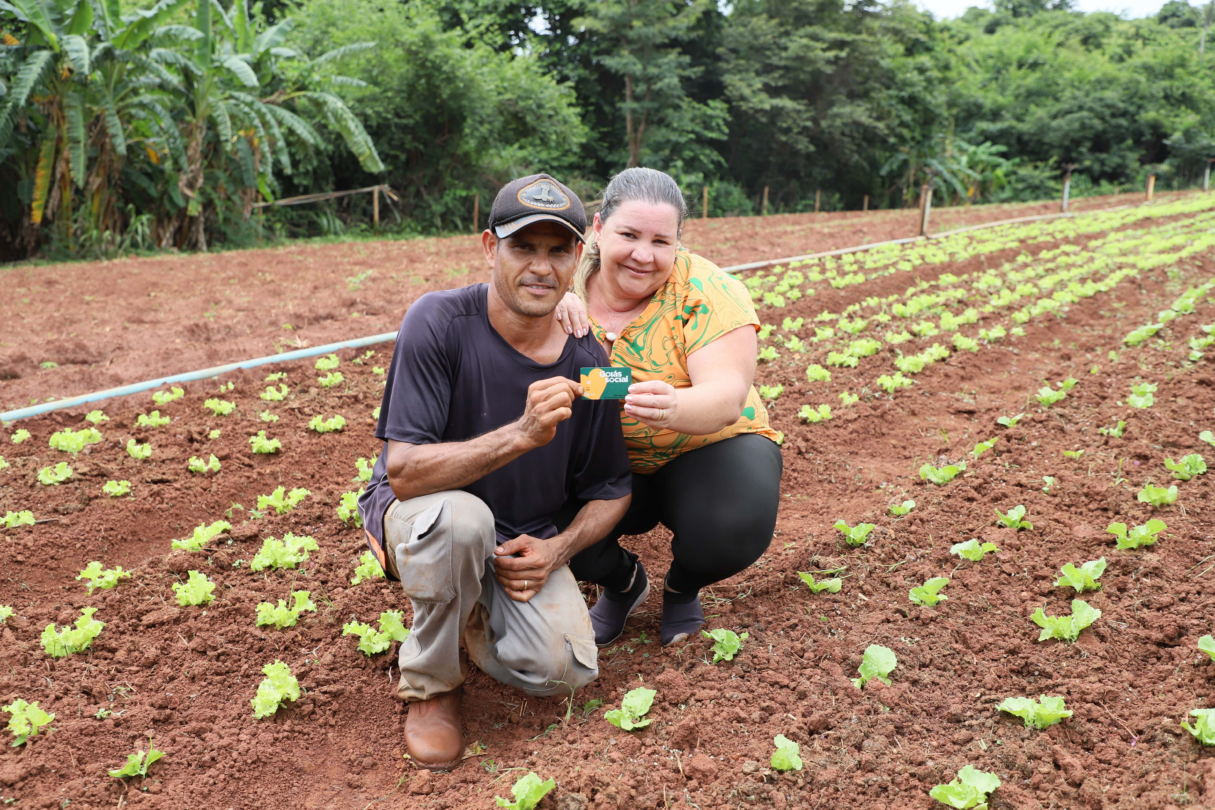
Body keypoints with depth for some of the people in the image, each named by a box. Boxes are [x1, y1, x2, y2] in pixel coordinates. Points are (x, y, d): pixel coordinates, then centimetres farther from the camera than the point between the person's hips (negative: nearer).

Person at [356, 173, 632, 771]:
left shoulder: (587, 363, -10)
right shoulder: (439, 322, -21)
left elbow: (611, 490, 4)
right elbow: (403, 469, -28)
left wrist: (556, 549, -15)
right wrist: (523, 434, -40)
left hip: (523, 542, 3)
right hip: (415, 518, -3)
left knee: (564, 670, -19)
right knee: (459, 516, -38)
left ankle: (473, 613, 16)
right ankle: (429, 682, -10)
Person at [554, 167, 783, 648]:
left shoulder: (707, 292, -18)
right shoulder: (568, 286, -8)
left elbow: (727, 397, -30)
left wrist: (674, 407, -53)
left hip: (707, 449, -2)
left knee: (735, 527, -32)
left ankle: (682, 589, 8)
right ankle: (624, 581, 12)